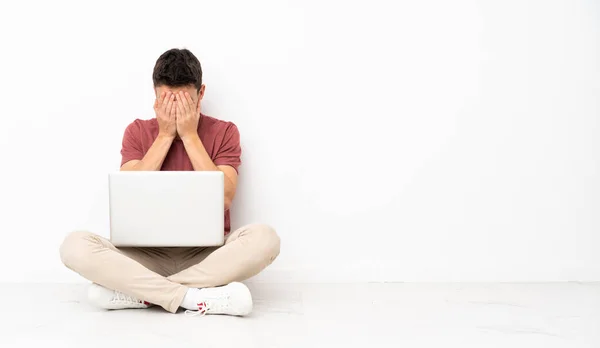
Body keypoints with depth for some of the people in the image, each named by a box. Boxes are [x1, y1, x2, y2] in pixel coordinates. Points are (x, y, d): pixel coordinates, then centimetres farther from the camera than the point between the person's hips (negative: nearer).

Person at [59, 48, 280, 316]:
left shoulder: (223, 132, 1)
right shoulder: (137, 132, 6)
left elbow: (223, 199, -12)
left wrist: (190, 135, -11)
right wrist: (165, 135, -9)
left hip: (207, 255, -1)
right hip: (150, 255, 1)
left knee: (264, 238, -33)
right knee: (74, 245, -25)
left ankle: (138, 292, -26)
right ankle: (195, 298, -30)